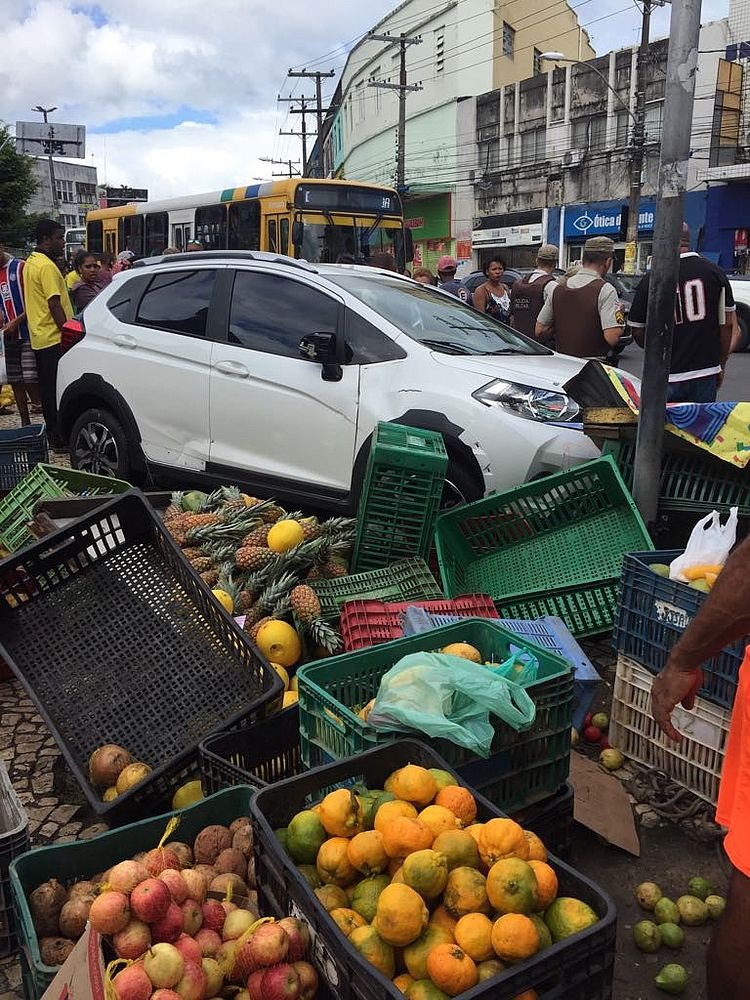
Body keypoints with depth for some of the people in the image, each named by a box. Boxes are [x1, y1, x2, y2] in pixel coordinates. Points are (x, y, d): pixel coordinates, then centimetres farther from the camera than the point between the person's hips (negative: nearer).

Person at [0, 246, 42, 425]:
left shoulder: (21, 268, -5)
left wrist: (16, 322, -14)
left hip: (28, 333, -6)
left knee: (30, 379, -13)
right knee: (15, 381, 8)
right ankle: (25, 422, 16)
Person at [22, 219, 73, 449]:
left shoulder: (31, 262, 17)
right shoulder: (47, 266, -15)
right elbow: (54, 304, -20)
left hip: (39, 338, 10)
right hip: (54, 338, -10)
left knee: (48, 389, 13)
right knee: (59, 390, -6)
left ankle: (53, 435, 20)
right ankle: (61, 438, -3)